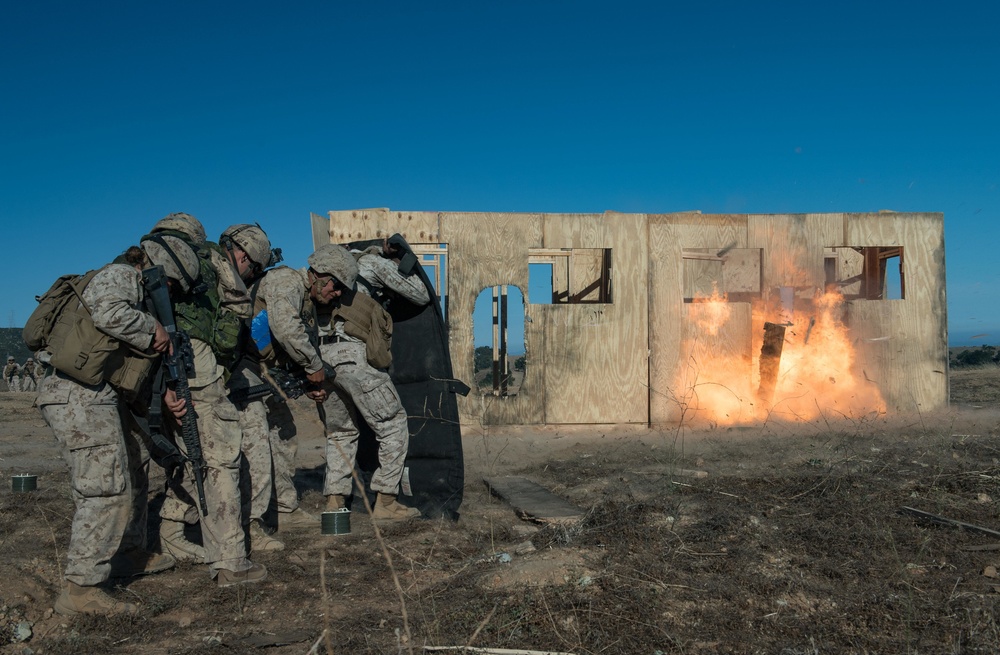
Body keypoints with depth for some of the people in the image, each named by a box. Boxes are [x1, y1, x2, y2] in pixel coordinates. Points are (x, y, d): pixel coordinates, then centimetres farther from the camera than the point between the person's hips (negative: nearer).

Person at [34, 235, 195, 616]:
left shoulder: (136, 293, 25)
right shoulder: (120, 276, -4)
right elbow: (109, 313, -28)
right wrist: (151, 329, -12)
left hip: (93, 395, 11)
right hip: (79, 393, -11)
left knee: (134, 467, 20)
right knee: (107, 487, -12)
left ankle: (130, 553, 34)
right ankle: (80, 589, -10)